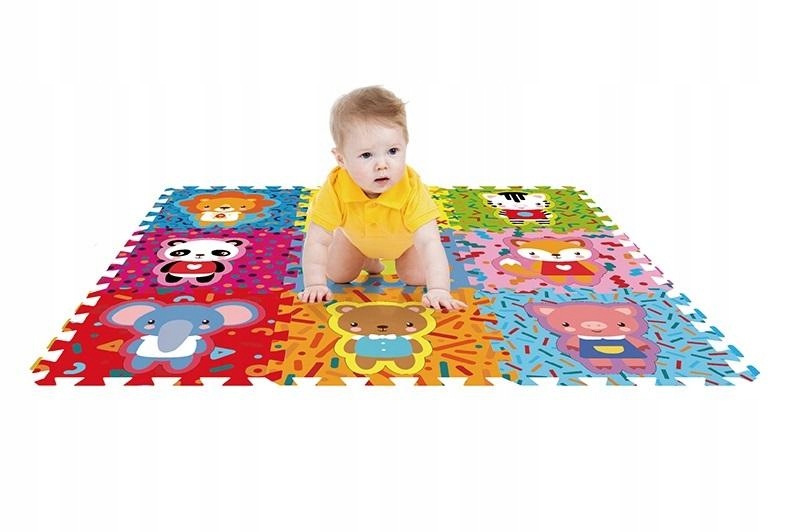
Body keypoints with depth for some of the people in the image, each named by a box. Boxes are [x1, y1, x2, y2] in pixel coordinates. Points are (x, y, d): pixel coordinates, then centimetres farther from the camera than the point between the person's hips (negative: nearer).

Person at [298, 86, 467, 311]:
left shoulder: (412, 189, -46)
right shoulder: (335, 188, -42)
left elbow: (429, 242, -52)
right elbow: (316, 241, -37)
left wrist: (438, 290, -63)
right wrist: (315, 284, -46)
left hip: (404, 239, -1)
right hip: (356, 236, 1)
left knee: (416, 278, -5)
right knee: (338, 276, 5)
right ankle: (369, 261, 36)